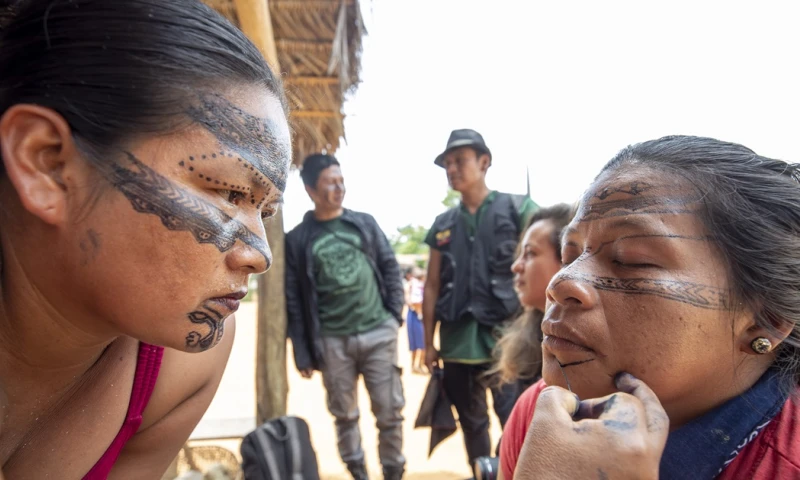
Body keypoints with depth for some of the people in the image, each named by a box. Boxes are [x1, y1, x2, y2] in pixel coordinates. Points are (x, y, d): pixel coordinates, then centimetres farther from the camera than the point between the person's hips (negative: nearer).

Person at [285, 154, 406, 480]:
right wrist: (302, 352, -1)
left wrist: (394, 313, 1)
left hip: (378, 333, 1)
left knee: (390, 412, 5)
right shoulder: (297, 239, 2)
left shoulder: (365, 223, 8)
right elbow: (293, 300, 1)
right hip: (332, 341, -1)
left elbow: (390, 268, 11)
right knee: (345, 415, 12)